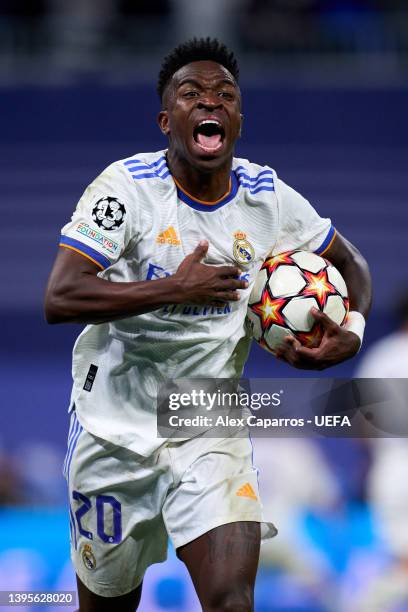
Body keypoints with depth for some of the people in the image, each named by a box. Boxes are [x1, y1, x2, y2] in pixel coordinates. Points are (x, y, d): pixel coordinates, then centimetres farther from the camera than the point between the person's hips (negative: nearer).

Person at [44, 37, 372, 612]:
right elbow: (59, 299, -24)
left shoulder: (268, 195, -3)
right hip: (116, 428, -1)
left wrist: (351, 334, -5)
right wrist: (176, 289, -26)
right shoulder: (128, 186, -14)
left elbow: (349, 262, 15)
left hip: (210, 430, 2)